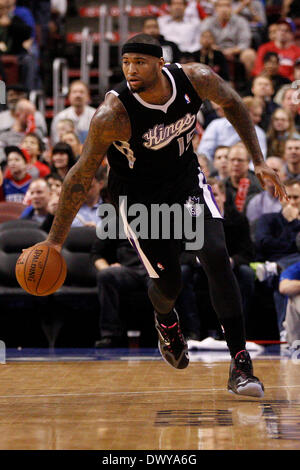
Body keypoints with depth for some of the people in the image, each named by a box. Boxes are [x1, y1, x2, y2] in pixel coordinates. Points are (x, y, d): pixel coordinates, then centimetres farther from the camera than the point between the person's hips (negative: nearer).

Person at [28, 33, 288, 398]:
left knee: (216, 257, -16)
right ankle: (165, 321, 42)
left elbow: (231, 103, 3)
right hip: (137, 195, -2)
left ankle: (240, 364, -11)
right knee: (168, 284, 1)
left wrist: (258, 160, 2)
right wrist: (55, 240, -18)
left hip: (186, 179, 3)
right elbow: (81, 176, -20)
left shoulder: (196, 79, -21)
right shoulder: (113, 114, -30)